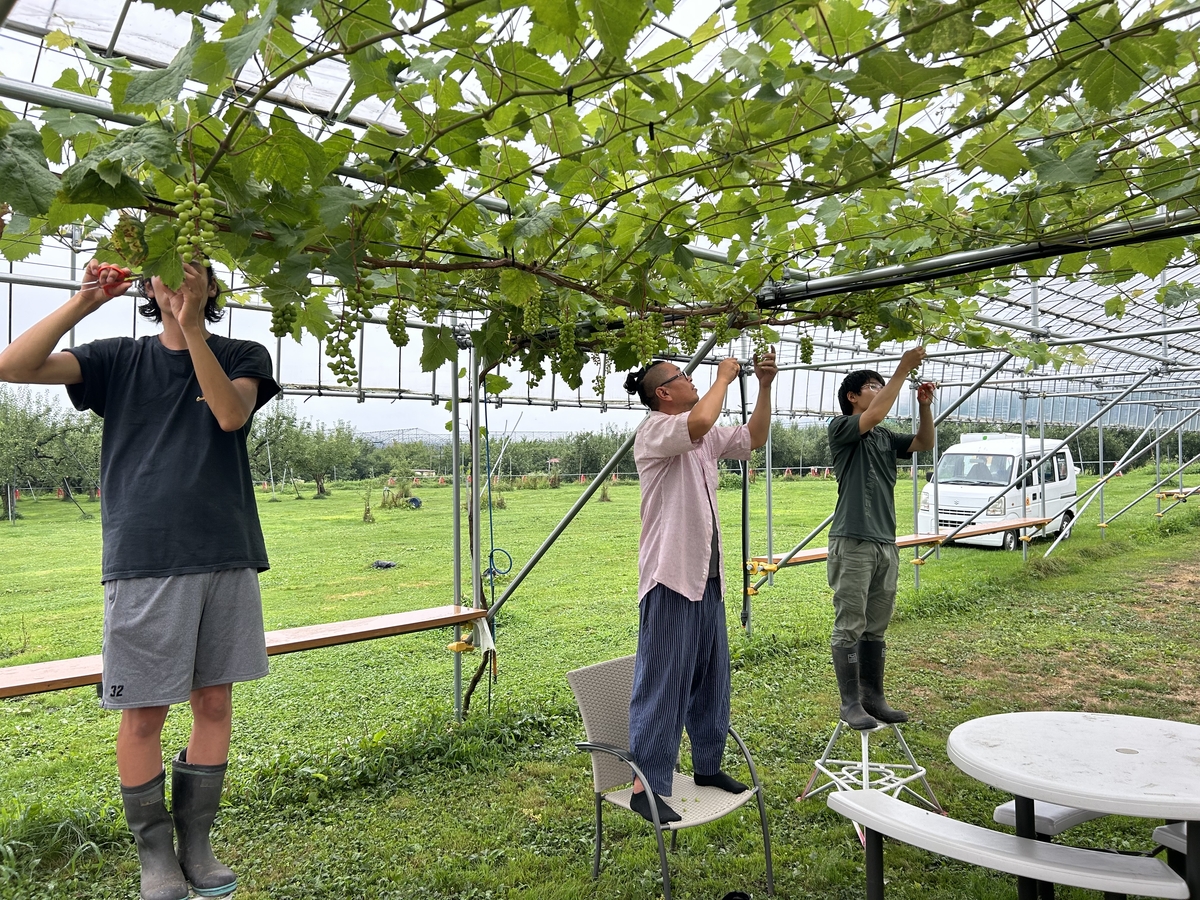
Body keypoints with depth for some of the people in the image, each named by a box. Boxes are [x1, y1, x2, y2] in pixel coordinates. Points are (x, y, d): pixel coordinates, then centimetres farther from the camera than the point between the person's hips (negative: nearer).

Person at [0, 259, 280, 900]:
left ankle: (196, 845, 23)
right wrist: (83, 302, -7)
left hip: (227, 557, 1)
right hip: (143, 560, -1)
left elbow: (231, 413, -10)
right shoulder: (119, 360, 11)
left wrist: (193, 327, -16)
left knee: (214, 703, 8)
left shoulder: (243, 357, 10)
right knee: (144, 711, 3)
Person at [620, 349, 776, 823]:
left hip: (707, 575, 9)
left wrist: (764, 387, 11)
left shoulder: (705, 438, 14)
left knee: (711, 677, 17)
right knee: (663, 682, -6)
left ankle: (708, 765, 32)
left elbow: (753, 437, 21)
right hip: (671, 576, -9)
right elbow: (699, 422, -31)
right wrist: (724, 377, -15)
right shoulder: (654, 429, -12)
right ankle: (646, 786, 3)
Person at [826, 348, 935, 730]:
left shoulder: (886, 438, 18)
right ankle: (851, 704, 6)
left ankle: (873, 698, 21)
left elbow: (924, 444, 13)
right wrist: (903, 369, -14)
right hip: (853, 542, -7)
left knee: (876, 628, 12)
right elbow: (874, 416, -19)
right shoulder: (841, 428, -2)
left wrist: (925, 407, -2)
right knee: (850, 627, -2)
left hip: (886, 542, 7)